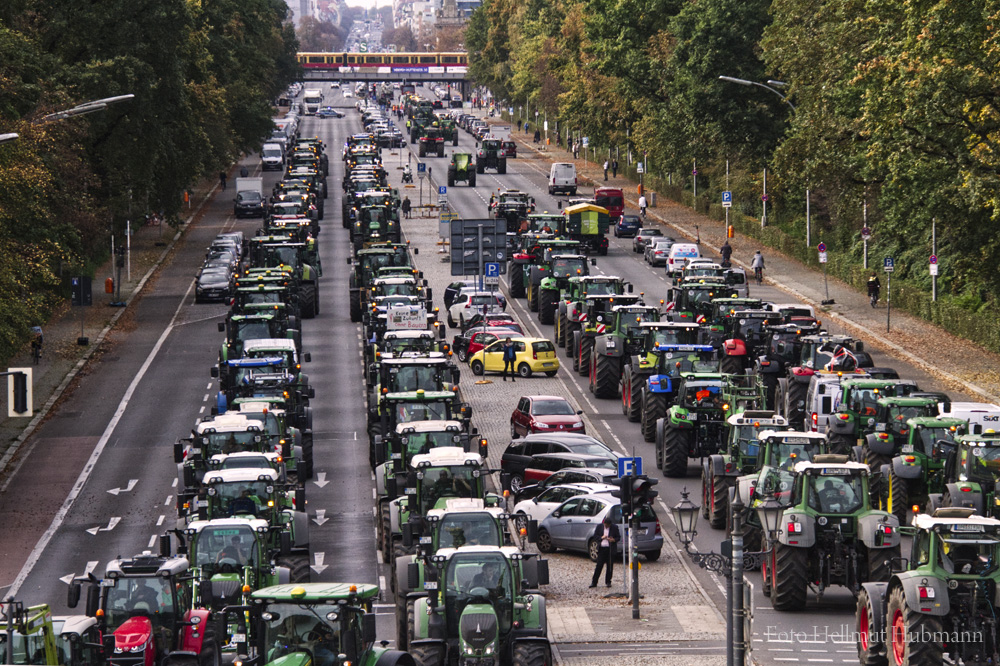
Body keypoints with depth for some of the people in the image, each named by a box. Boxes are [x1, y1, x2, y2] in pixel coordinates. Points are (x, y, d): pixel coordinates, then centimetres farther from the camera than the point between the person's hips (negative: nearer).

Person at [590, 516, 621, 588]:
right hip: (601, 548, 0)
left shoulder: (614, 527, 1)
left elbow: (618, 537, 5)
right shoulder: (599, 526, 5)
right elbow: (595, 536, 8)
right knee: (599, 566, -3)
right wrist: (601, 537, -11)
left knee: (610, 566, 2)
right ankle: (594, 582, 0)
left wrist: (614, 540, -16)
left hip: (610, 549, 0)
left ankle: (608, 582, 14)